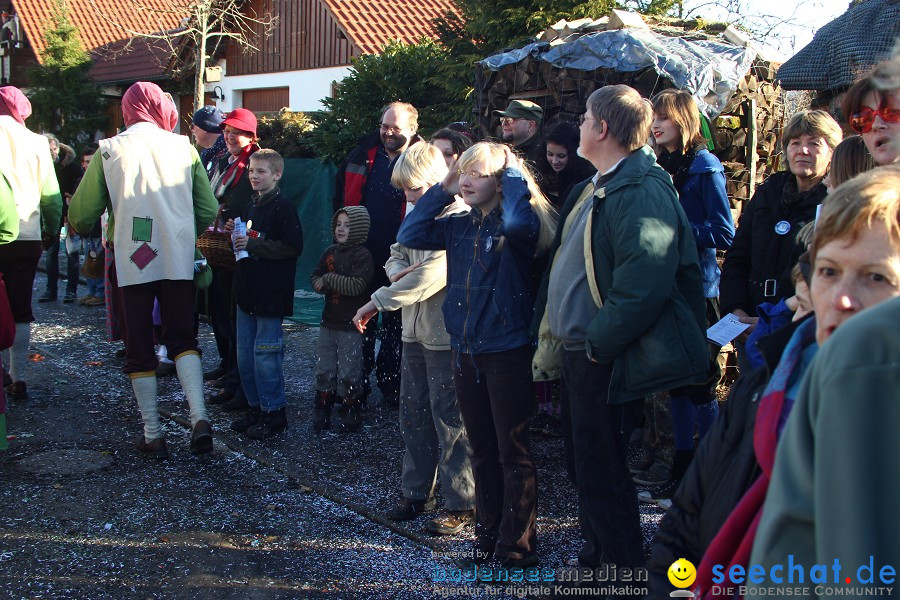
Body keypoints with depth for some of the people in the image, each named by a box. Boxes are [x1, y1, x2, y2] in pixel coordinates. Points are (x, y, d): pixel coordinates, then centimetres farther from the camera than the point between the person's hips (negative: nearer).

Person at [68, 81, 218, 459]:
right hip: (178, 261, 1)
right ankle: (199, 417, -6)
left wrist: (80, 229, 24)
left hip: (131, 261, -1)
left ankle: (152, 436, 12)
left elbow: (81, 214, 1)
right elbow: (208, 211, 4)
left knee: (139, 349, 8)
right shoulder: (184, 148, 2)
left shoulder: (109, 150, -1)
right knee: (183, 339, 11)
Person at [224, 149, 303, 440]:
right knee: (245, 353, 11)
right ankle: (256, 408, 22)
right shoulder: (250, 207, 16)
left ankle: (274, 413, 5)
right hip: (247, 291, 9)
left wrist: (252, 244, -18)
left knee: (265, 354, -6)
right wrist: (235, 234, 6)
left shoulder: (283, 207, -10)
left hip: (271, 295, -9)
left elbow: (292, 246, -19)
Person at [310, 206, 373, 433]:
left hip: (351, 326, -6)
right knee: (324, 370, 11)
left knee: (348, 373, 0)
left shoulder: (362, 255, -11)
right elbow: (315, 277, 11)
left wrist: (329, 279, -14)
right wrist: (322, 284, -12)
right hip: (328, 322, 6)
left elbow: (357, 286, -22)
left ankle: (351, 414, 16)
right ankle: (322, 412, 22)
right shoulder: (329, 252, 10)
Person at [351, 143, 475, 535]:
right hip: (414, 330, 9)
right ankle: (416, 493, 30)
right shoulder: (415, 212, 11)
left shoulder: (460, 218, -18)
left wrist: (378, 301, -22)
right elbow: (397, 252, 20)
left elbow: (432, 274, -26)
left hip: (446, 335, -9)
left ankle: (460, 504, 11)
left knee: (449, 419, -1)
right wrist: (398, 270, -5)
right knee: (413, 414, 16)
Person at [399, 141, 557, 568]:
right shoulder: (458, 226, 8)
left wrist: (514, 170, -17)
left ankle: (517, 547, 16)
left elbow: (520, 220, -34)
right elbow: (410, 236, 2)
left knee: (512, 452, 4)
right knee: (482, 451, 16)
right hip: (465, 352, 7)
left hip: (507, 352, -7)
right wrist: (443, 190, 1)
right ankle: (488, 536, 29)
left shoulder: (516, 227, -11)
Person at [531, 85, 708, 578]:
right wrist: (558, 341, 15)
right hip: (578, 351, 10)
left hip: (604, 358, -10)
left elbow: (645, 284, -29)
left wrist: (598, 342, -20)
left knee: (601, 474, 1)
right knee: (589, 469, 20)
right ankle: (594, 556, 36)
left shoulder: (642, 191, -19)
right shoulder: (596, 187, 14)